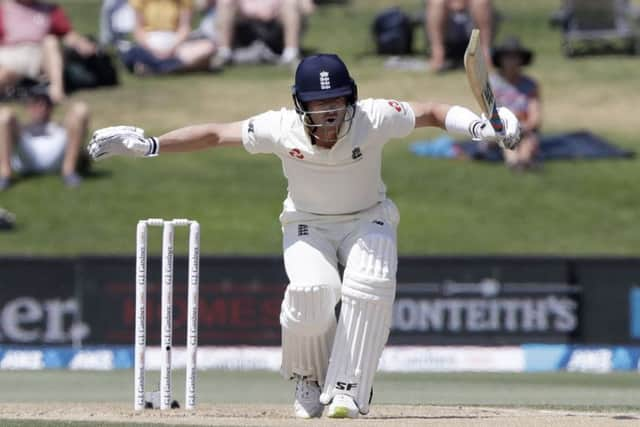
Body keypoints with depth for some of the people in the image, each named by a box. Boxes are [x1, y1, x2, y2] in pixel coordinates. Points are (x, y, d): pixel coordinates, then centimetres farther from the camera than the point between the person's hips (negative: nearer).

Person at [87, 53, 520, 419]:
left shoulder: (373, 119, -24)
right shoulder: (281, 129, -22)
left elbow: (432, 112, -16)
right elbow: (215, 134, -13)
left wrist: (479, 125, -35)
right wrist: (149, 145, -18)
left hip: (367, 220, 0)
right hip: (308, 224, 0)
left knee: (370, 285, -31)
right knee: (312, 290, -29)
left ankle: (347, 389, -23)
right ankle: (310, 381, 0)